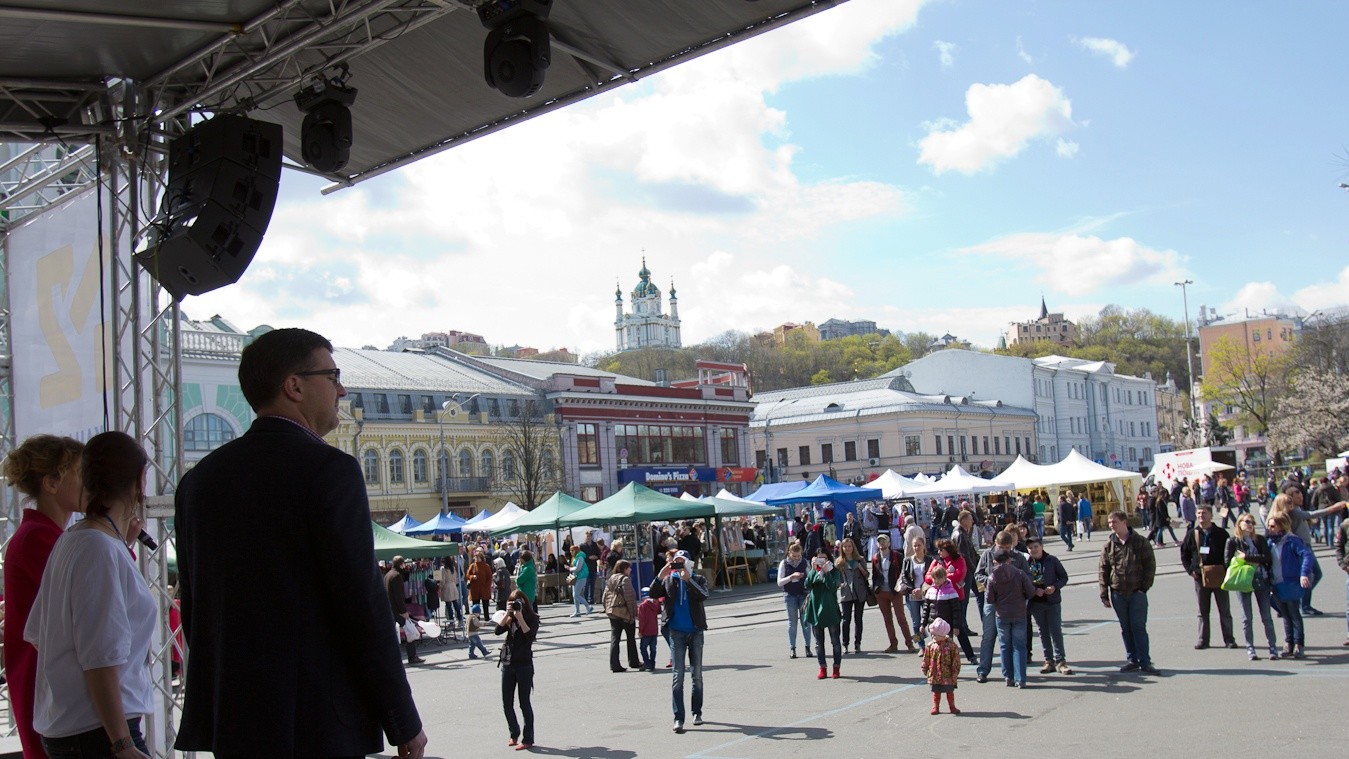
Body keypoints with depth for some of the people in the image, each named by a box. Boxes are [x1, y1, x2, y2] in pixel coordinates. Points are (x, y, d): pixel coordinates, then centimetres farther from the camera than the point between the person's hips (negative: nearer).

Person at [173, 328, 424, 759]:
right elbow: (363, 602, -14)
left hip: (230, 721, 7)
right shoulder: (329, 469, -12)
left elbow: (192, 605, 12)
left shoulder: (200, 478, 9)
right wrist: (405, 725, -7)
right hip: (318, 723, -7)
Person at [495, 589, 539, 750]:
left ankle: (528, 739, 9)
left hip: (524, 665, -5)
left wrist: (520, 616, -20)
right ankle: (514, 734, 28)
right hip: (508, 664, 5)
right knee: (506, 704, 9)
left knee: (524, 703, 0)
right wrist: (508, 613, -13)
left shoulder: (532, 618, -4)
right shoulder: (509, 618, 8)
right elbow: (497, 630, -7)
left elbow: (530, 635, -20)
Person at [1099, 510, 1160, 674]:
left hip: (1137, 592, -3)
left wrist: (1145, 587, -8)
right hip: (1118, 593, 3)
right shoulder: (1108, 545, 5)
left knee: (1139, 627, -4)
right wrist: (1104, 594, 2)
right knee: (1125, 628, 8)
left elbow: (1150, 566, 0)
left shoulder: (1141, 542, -2)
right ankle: (1132, 660, 17)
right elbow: (1102, 570, 7)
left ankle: (1145, 662, 2)